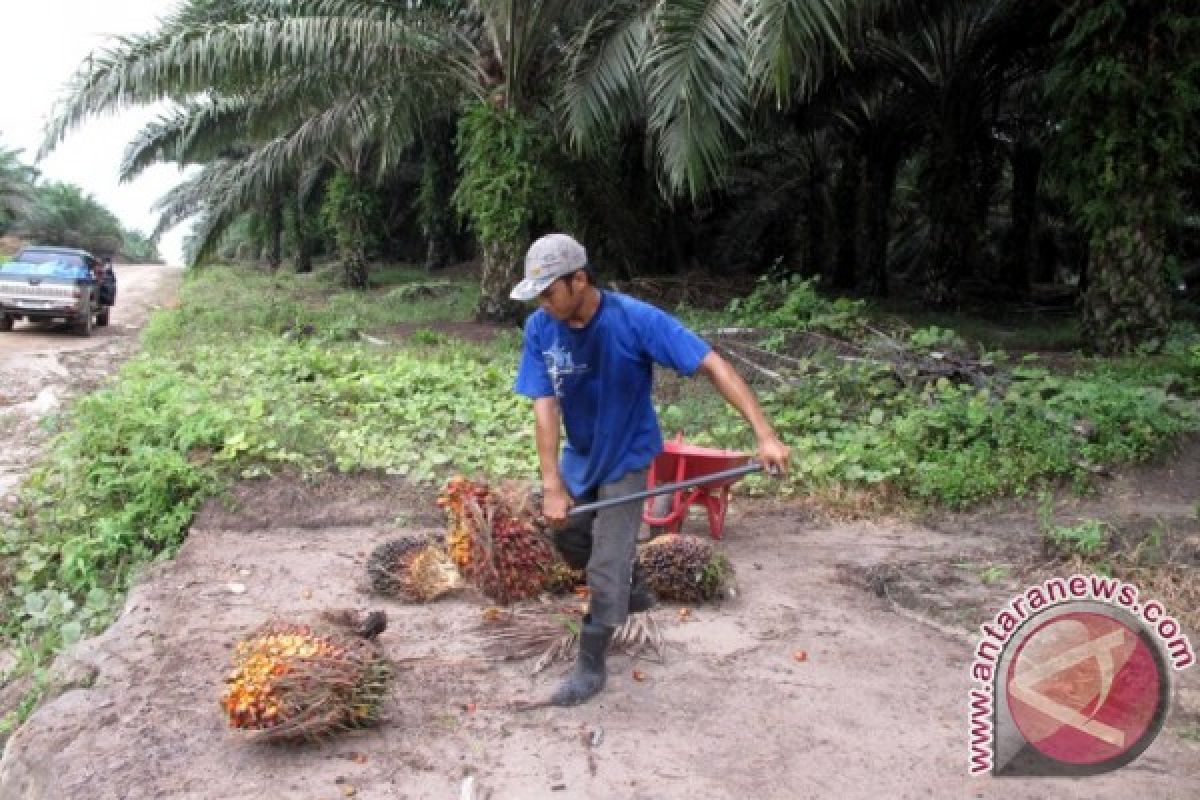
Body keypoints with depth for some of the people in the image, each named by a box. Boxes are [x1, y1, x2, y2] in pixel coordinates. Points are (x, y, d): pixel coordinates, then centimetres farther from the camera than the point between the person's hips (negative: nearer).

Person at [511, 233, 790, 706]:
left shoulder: (635, 320, -29)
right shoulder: (540, 328, -18)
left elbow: (713, 366, -30)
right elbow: (545, 407, -19)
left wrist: (765, 434, -39)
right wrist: (551, 486, -27)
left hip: (625, 459, -5)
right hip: (579, 455, 5)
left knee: (606, 566, -3)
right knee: (568, 537, 19)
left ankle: (590, 667, 15)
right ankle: (632, 592, 45)